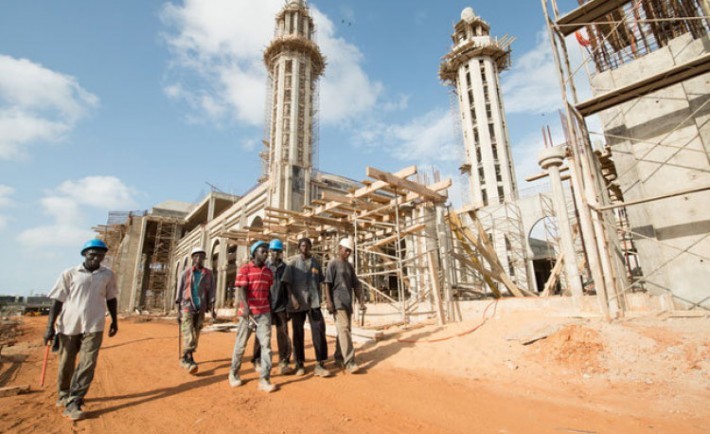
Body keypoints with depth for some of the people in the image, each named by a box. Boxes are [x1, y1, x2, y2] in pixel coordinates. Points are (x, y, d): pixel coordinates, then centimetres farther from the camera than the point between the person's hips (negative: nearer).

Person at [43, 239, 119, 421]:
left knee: (87, 364, -7)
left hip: (94, 326, 0)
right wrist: (50, 327, -7)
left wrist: (114, 321, 17)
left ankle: (73, 403, 3)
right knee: (66, 363, 14)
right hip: (69, 325, 0)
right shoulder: (69, 274, -2)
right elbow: (57, 300, -2)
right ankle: (64, 394, 37)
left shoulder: (108, 275, 4)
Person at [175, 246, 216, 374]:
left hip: (201, 309, 2)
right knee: (188, 334, -13)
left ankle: (186, 358, 21)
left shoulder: (209, 274, 4)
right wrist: (178, 311, -2)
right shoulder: (186, 273, 2)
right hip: (187, 306, -2)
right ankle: (189, 359, -14)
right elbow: (179, 292, 2)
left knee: (196, 335, 7)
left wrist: (212, 309, -7)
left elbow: (211, 292, 1)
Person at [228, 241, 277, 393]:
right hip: (247, 312, -4)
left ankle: (264, 379, 0)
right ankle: (234, 374, 30)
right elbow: (241, 290, -15)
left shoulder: (268, 271, 11)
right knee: (241, 344, 9)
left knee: (266, 344, -4)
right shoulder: (245, 269, -4)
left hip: (264, 312, 4)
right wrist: (245, 307, -29)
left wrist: (272, 309, 15)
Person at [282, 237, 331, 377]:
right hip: (298, 302, -2)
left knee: (319, 330, -5)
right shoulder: (293, 263, 0)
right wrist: (292, 298, -17)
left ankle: (320, 365, 1)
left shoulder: (316, 262, 9)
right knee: (298, 333, 7)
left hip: (313, 302, 2)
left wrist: (319, 298, 10)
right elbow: (287, 282, -5)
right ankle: (299, 364, 21)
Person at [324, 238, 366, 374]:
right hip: (338, 302, -7)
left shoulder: (350, 266, 16)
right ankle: (349, 362, -16)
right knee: (344, 329, -15)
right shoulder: (333, 264, -3)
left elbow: (356, 285, 15)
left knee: (346, 330, 11)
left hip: (348, 302, 7)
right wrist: (328, 301, -18)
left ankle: (339, 358, 24)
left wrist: (361, 302, 9)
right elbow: (327, 283, -10)